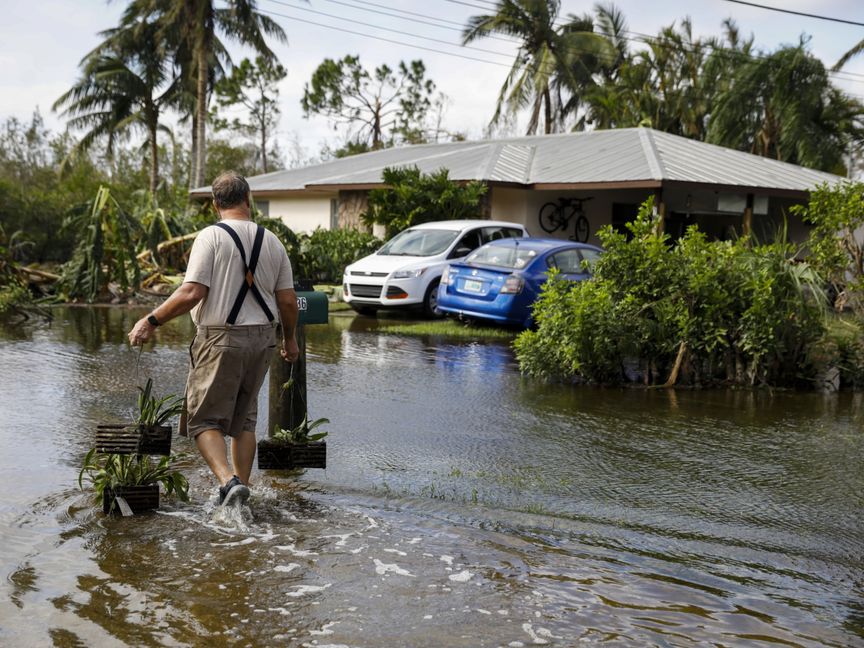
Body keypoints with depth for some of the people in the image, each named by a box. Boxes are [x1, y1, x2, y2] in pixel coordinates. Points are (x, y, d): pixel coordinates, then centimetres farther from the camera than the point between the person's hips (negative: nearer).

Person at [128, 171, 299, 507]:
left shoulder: (211, 237, -9)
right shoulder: (272, 242, 5)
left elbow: (191, 294, -18)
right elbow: (287, 301, 5)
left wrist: (151, 321, -8)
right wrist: (290, 339, 20)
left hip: (220, 340, -5)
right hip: (262, 339, 5)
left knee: (204, 420, 2)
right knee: (244, 419, 17)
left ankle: (228, 481, -17)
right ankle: (242, 485, 20)